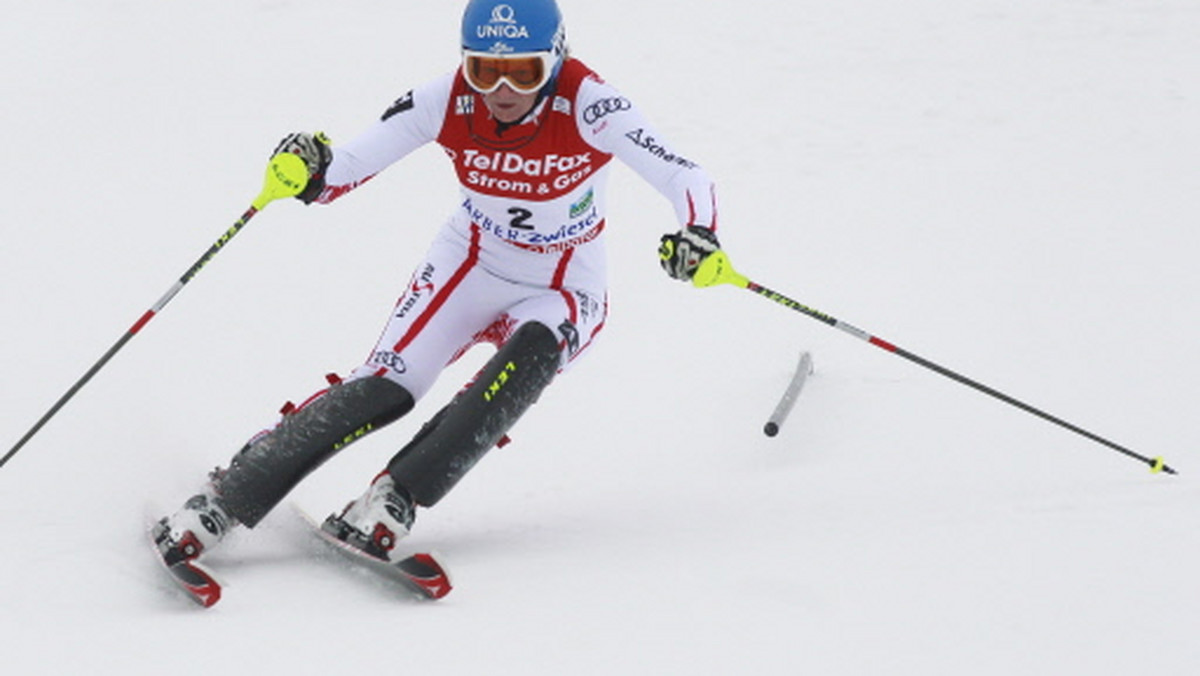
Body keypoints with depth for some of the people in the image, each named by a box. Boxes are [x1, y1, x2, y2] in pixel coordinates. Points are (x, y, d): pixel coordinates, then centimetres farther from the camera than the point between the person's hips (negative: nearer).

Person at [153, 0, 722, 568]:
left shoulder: (586, 105, -26)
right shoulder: (448, 101, -19)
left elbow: (685, 179, -30)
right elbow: (351, 165, -15)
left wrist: (698, 240, -50)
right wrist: (311, 174, -38)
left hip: (563, 293, -1)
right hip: (472, 266, 1)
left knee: (530, 356, -34)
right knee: (385, 388, -16)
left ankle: (394, 499, -29)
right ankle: (221, 502, -8)